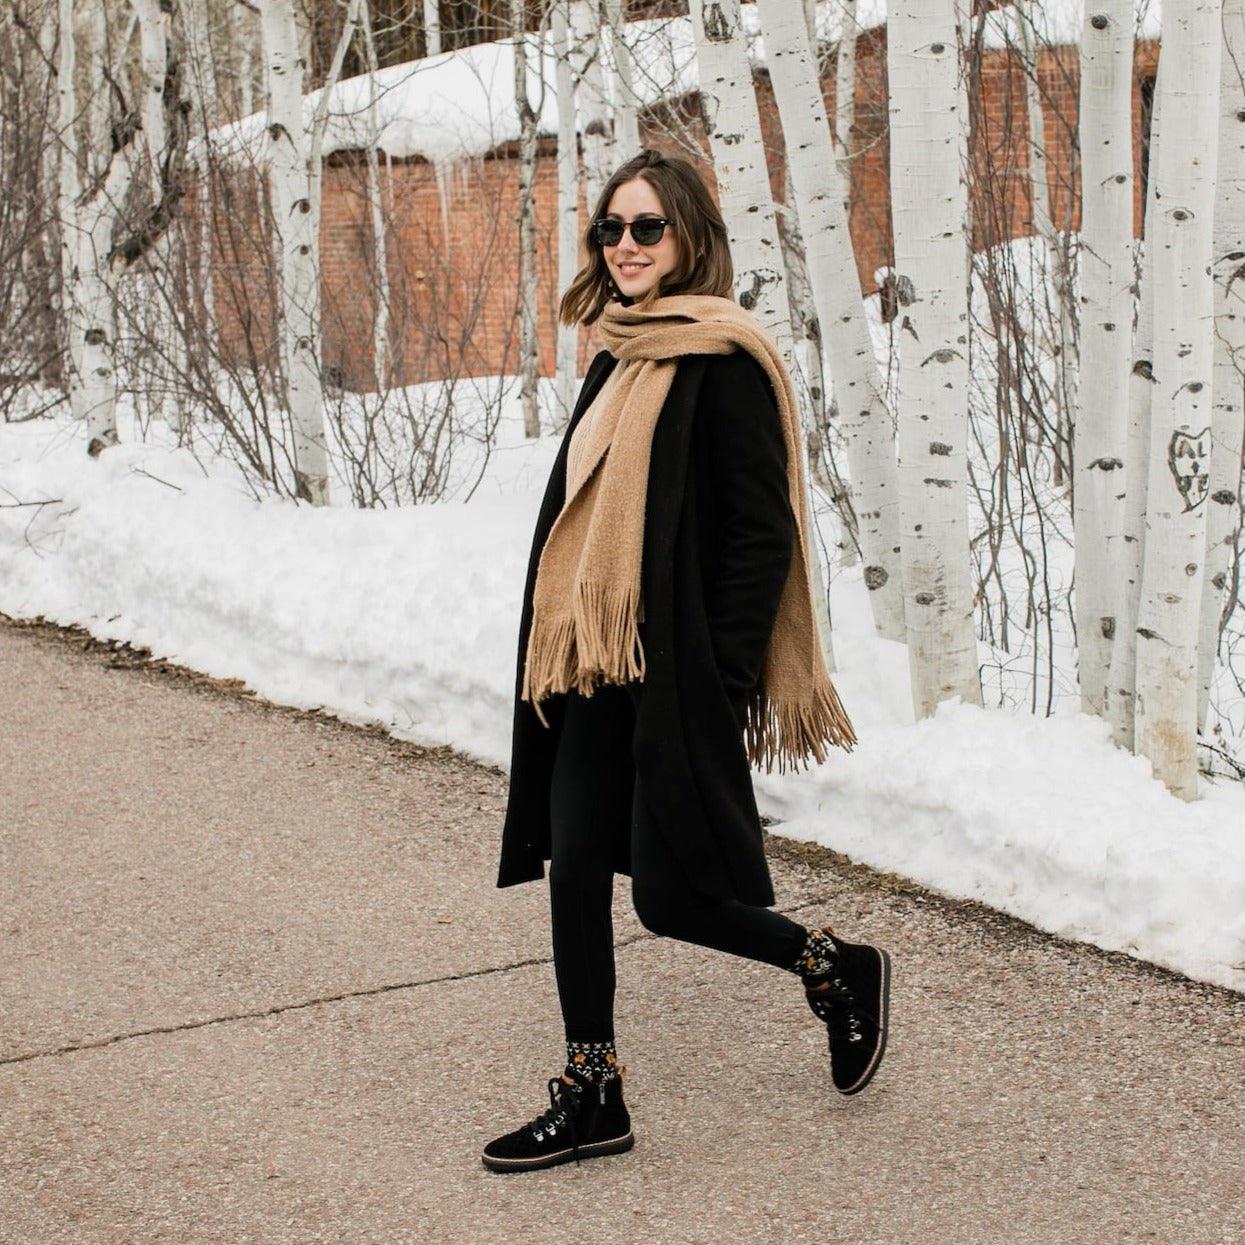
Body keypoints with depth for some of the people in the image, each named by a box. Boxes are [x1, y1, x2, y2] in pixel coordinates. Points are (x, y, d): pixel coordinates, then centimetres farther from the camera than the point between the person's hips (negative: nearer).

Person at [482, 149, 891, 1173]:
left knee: (672, 894, -3)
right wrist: (559, 650, 13)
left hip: (672, 672, -8)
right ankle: (592, 1101, 19)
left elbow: (764, 531, -15)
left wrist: (721, 680, -18)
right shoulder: (620, 360, 13)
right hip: (589, 668, 8)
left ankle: (839, 970, 22)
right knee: (574, 870, 8)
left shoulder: (725, 360, -11)